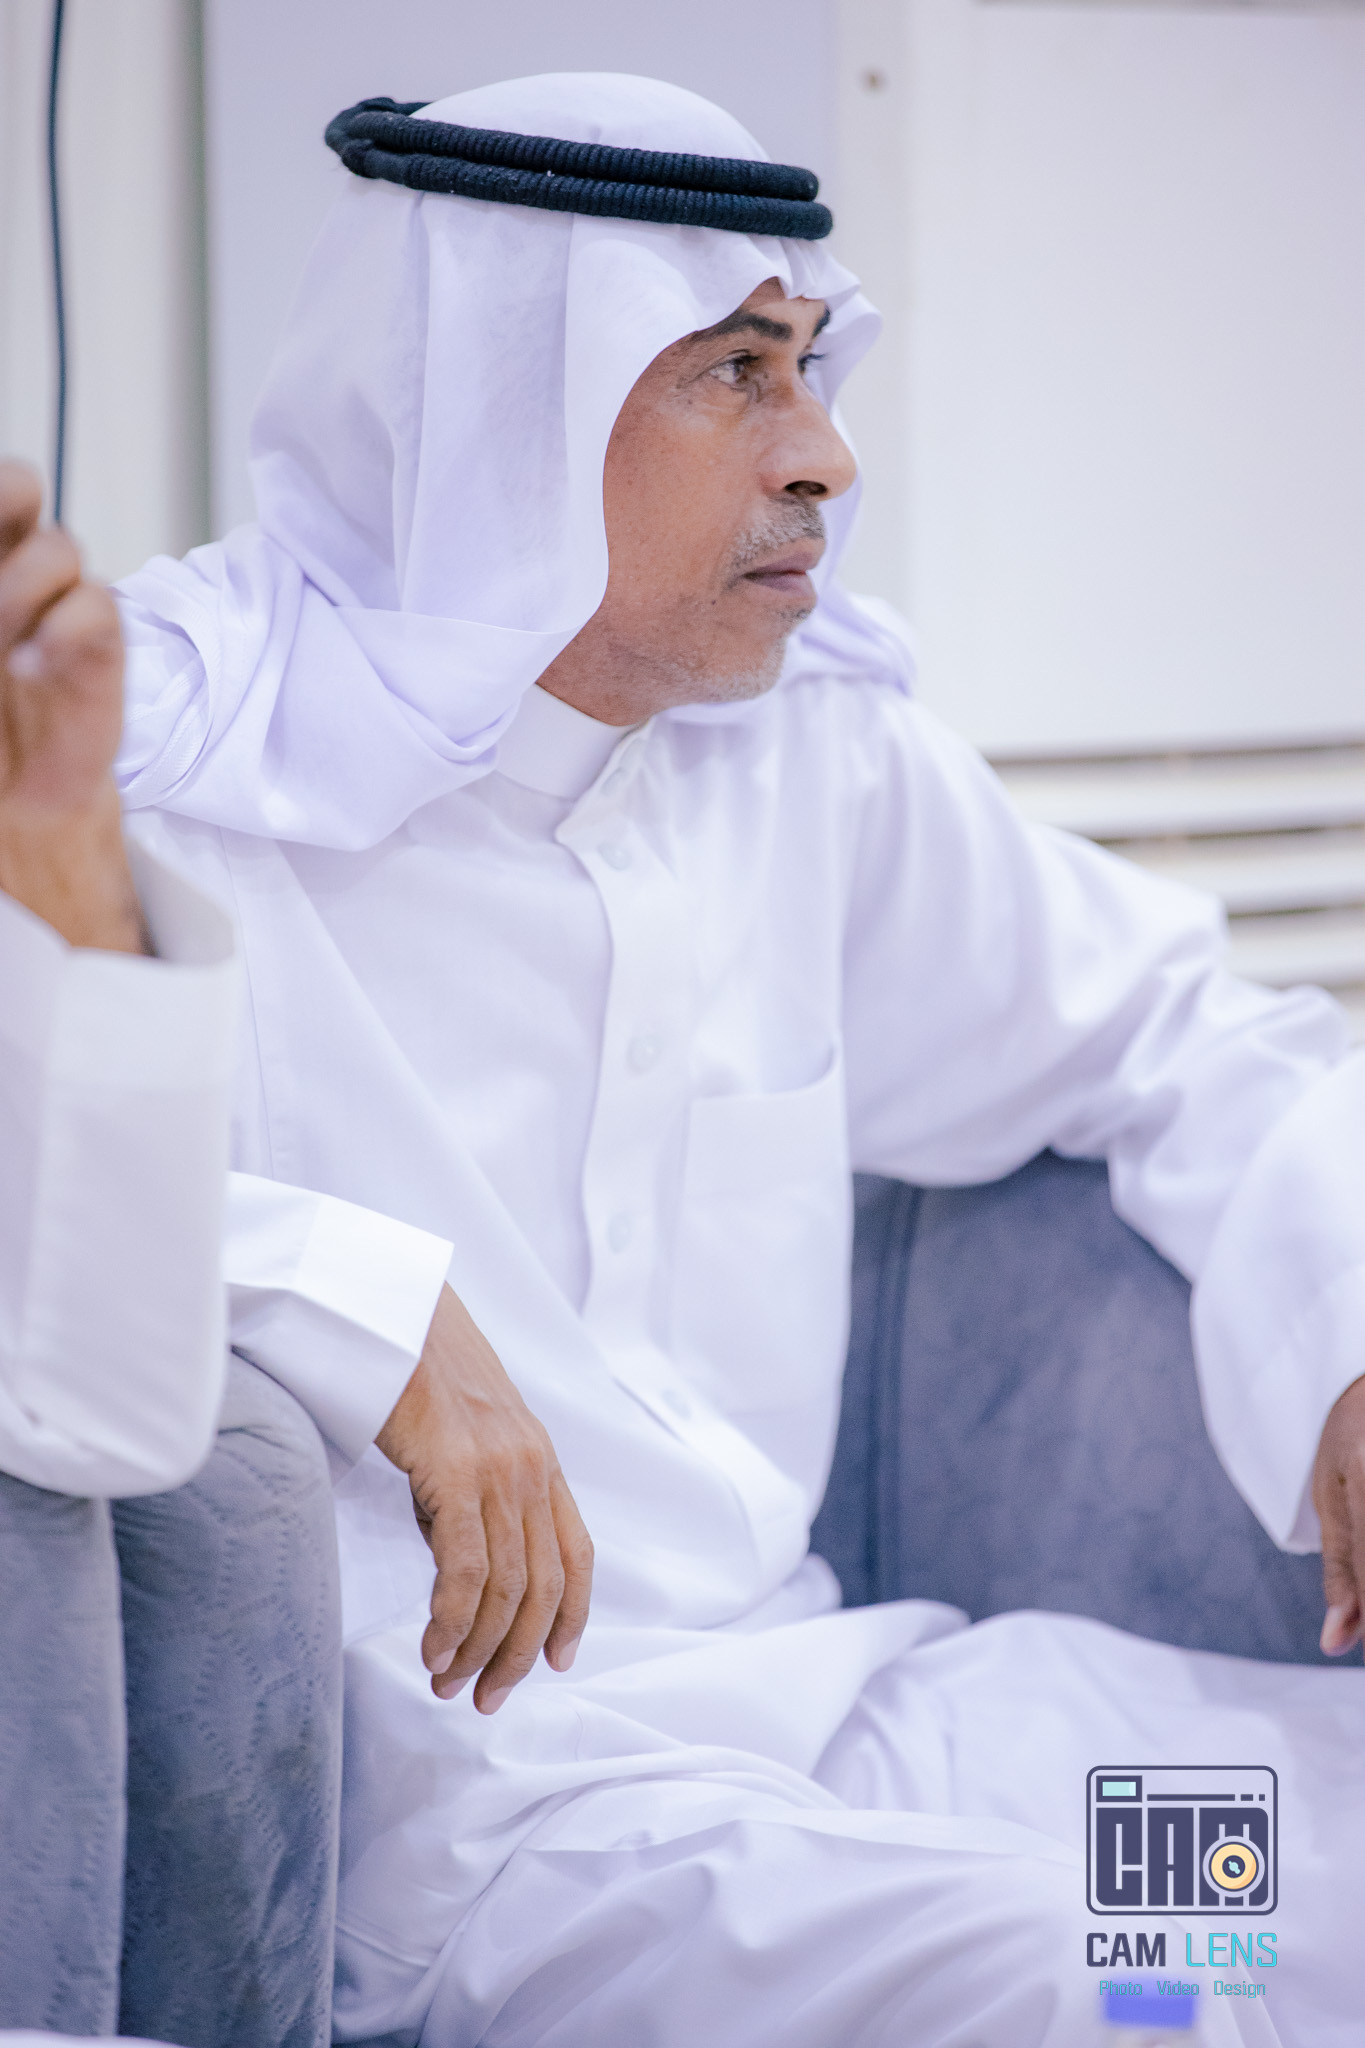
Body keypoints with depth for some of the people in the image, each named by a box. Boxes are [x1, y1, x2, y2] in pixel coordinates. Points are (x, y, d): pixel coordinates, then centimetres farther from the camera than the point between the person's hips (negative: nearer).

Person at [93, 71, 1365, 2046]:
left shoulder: (807, 750, 10)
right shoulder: (180, 765, -10)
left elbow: (1175, 1032, 21)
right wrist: (366, 1308, -29)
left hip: (808, 1675, 7)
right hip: (457, 1770, -7)